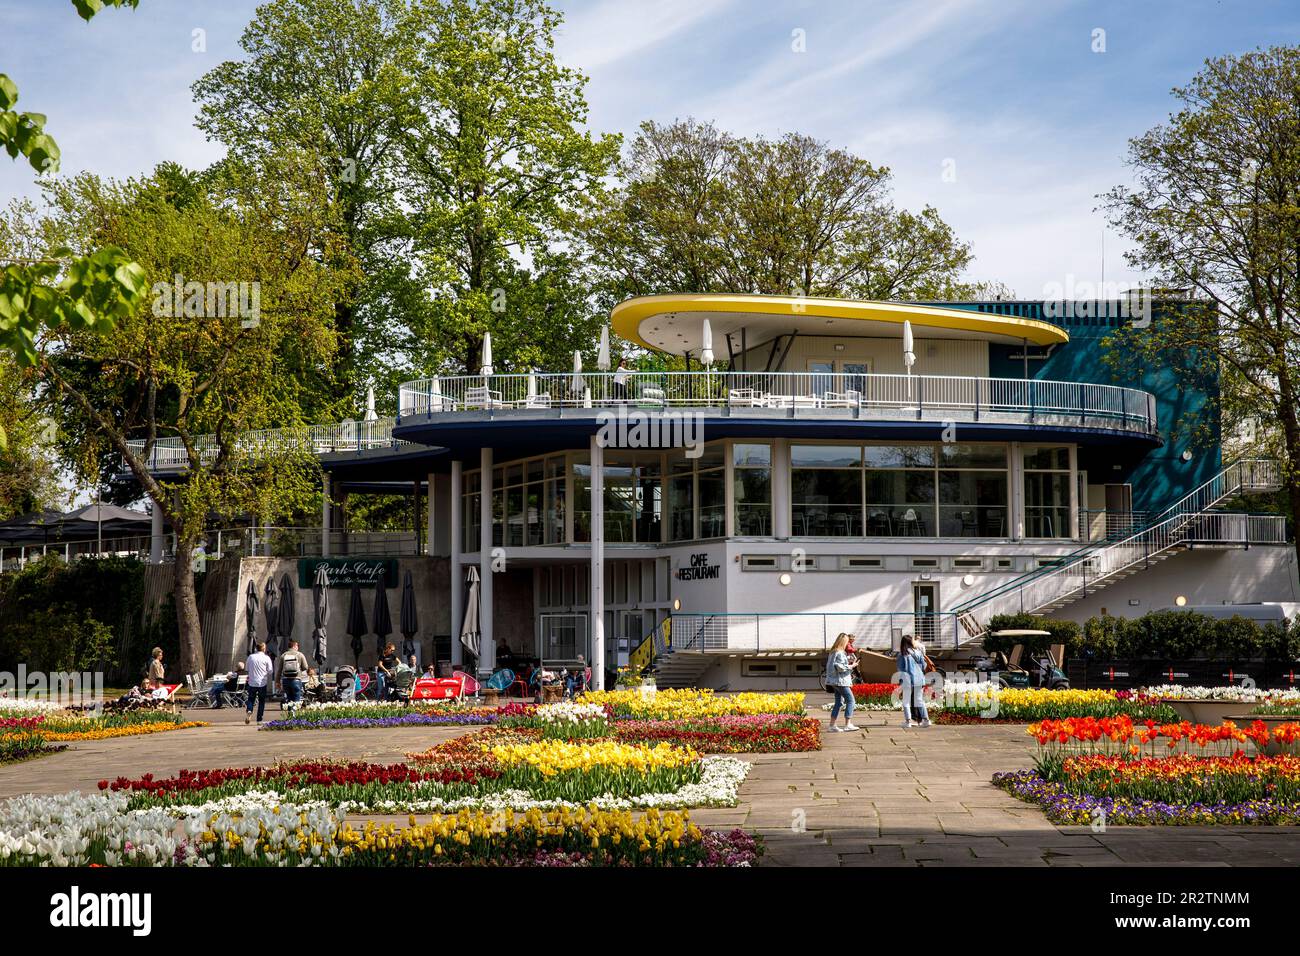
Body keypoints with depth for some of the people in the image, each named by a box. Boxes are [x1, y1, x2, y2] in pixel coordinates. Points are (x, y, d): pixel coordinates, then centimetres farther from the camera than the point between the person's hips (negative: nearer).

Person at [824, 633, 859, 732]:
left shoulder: (833, 652, 13)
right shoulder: (840, 653, -16)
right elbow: (840, 667, -22)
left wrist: (847, 661, 16)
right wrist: (851, 666, -13)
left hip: (834, 681, 10)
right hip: (840, 680, -10)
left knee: (838, 702, 13)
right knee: (850, 700, -4)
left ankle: (832, 725, 12)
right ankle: (848, 724, -7)